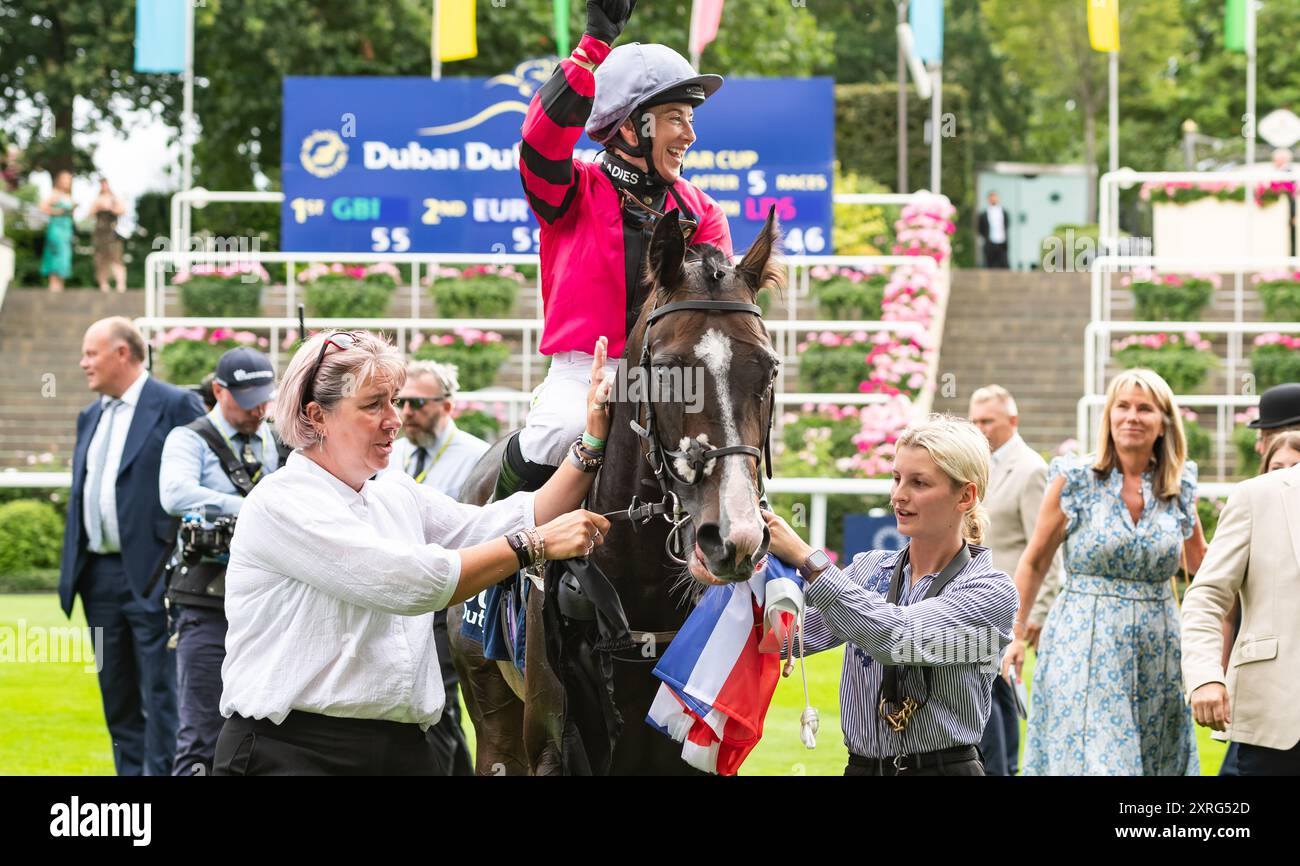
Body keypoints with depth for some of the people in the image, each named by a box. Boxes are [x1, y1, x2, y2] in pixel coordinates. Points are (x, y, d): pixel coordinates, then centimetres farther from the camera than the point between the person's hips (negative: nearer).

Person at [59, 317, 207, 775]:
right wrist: (72, 571, 14)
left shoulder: (177, 406, -7)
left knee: (160, 694, -6)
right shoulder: (90, 416, 18)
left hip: (151, 574, -8)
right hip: (99, 574, 8)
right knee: (117, 696, 12)